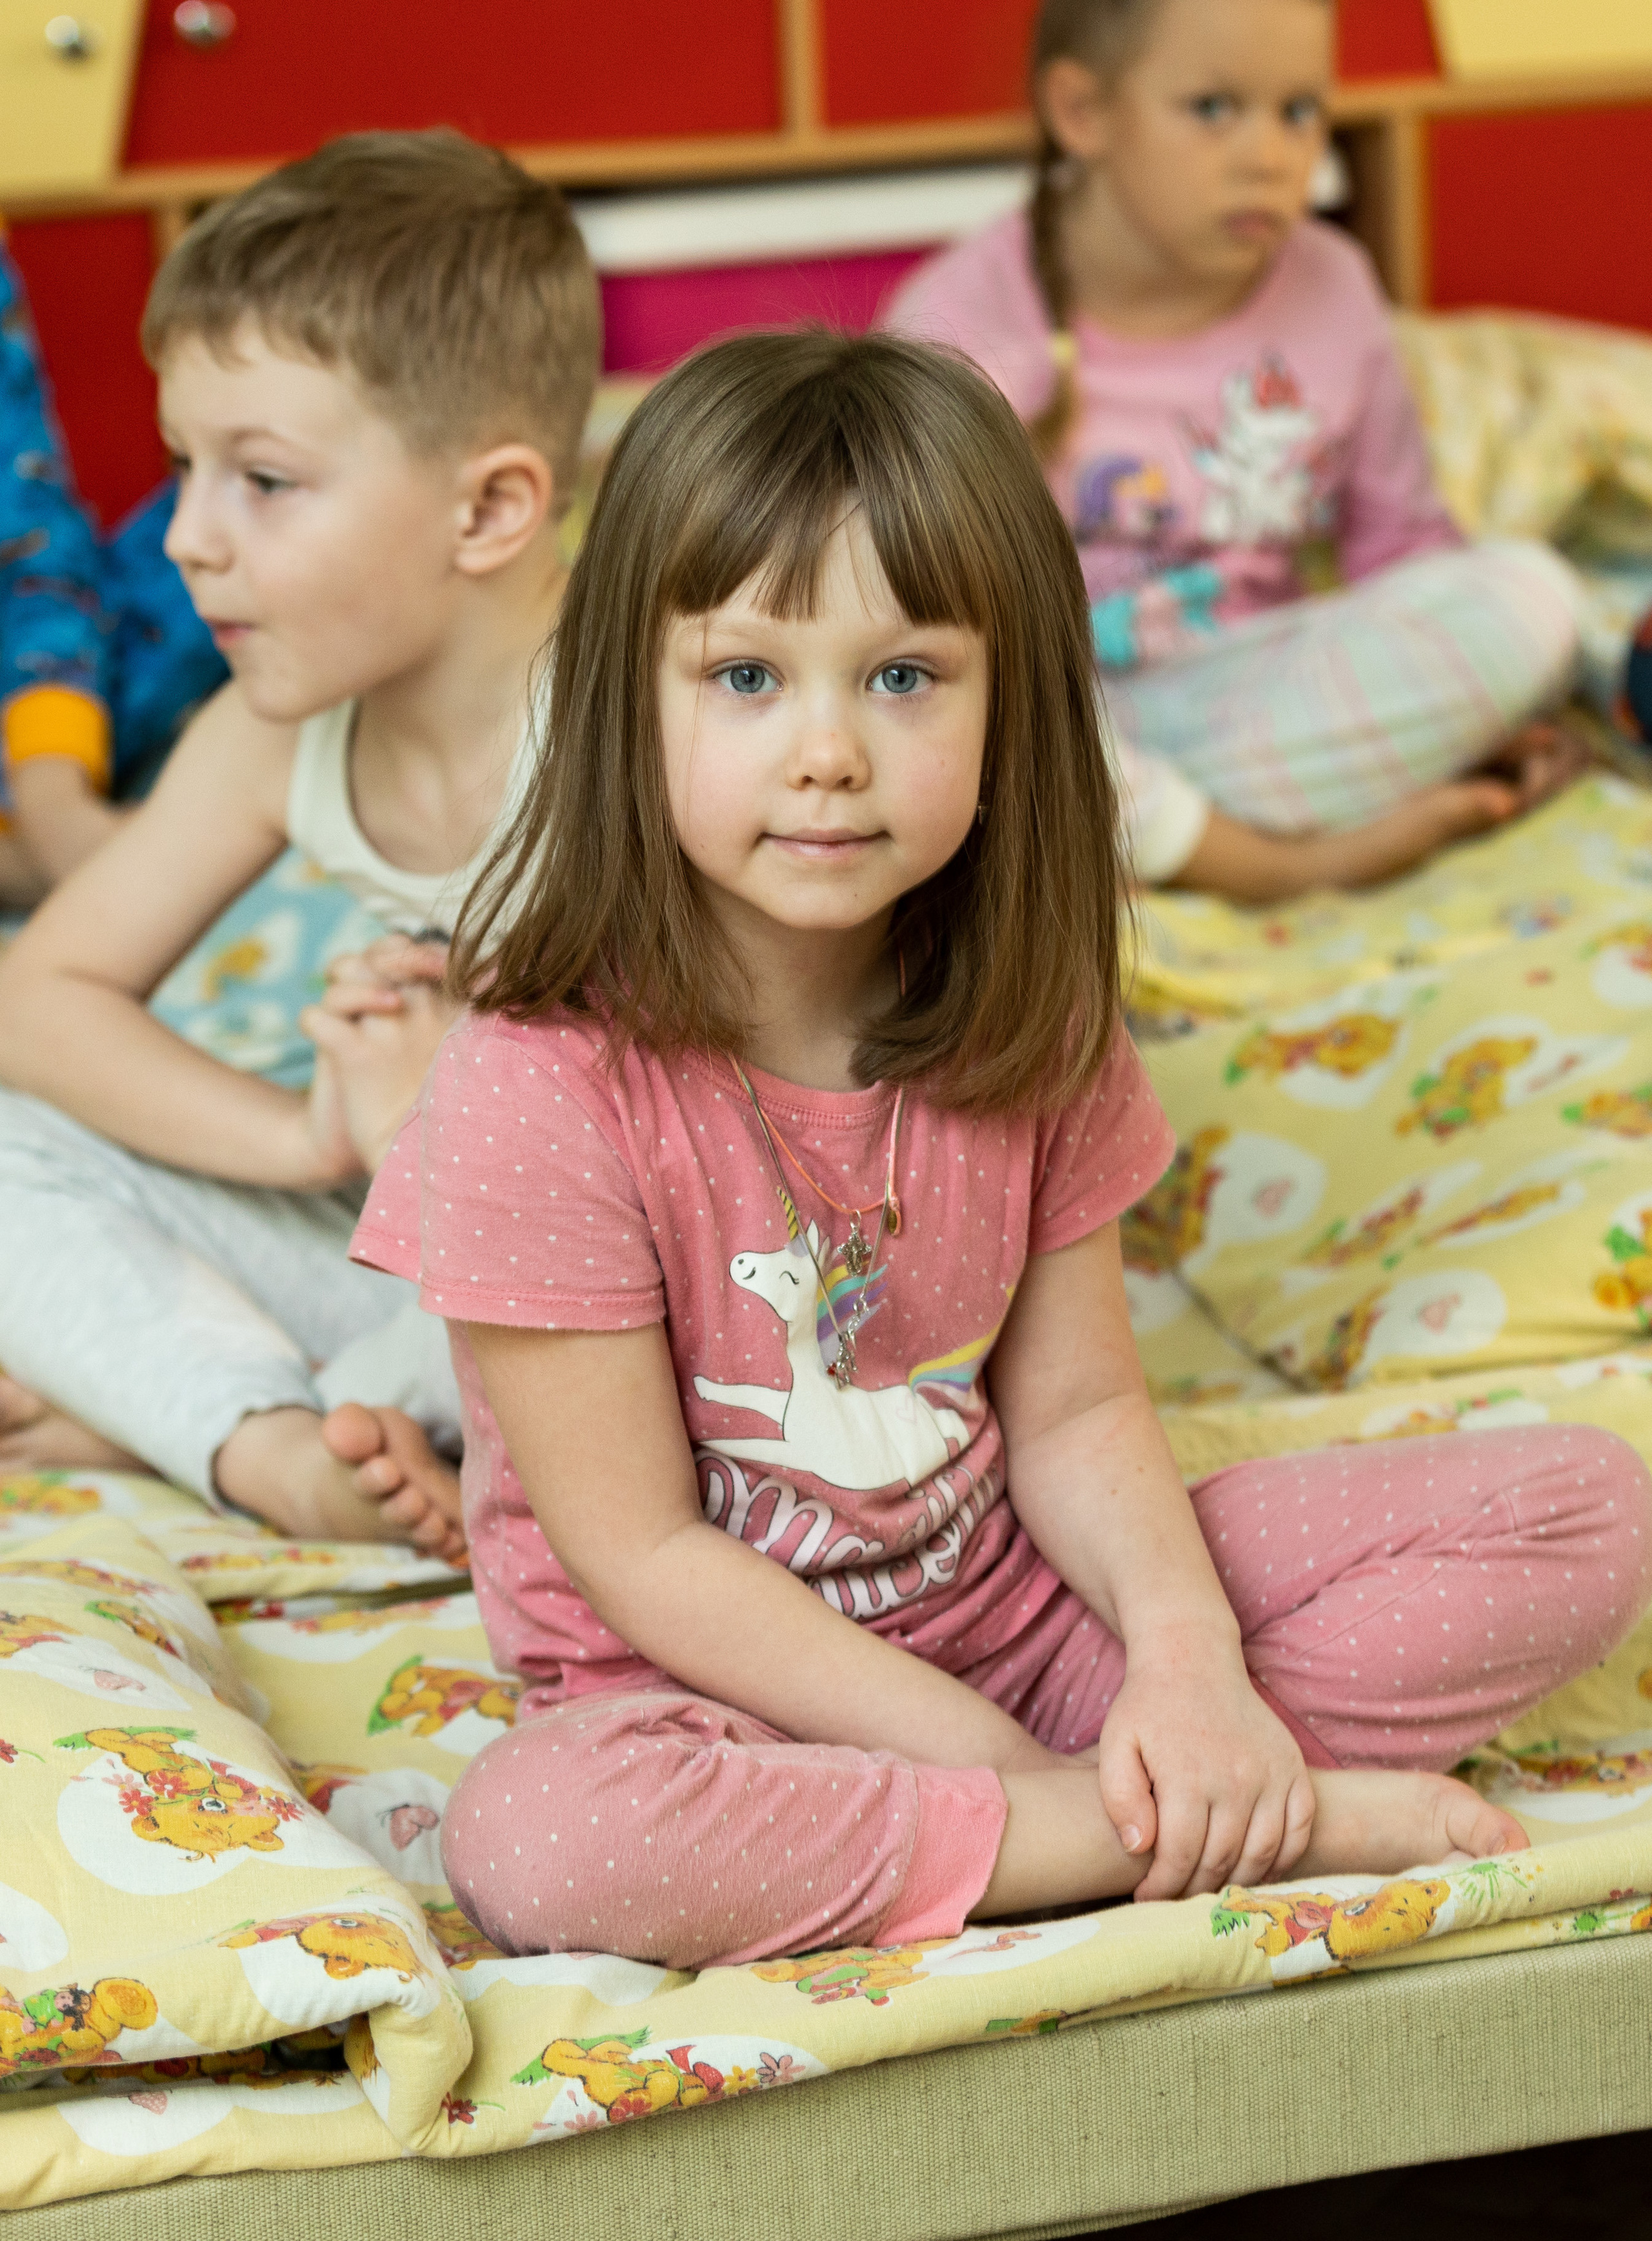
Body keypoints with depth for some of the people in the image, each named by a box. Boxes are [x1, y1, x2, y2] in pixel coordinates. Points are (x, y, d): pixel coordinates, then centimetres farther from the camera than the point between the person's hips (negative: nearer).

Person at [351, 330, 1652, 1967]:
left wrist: (1187, 1651, -21)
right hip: (718, 1692, -4)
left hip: (1020, 1607, 4)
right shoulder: (544, 1090, -21)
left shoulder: (1025, 1027, -4)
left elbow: (1073, 1410, 0)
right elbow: (639, 1554, -18)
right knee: (531, 1837, -41)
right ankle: (1275, 1814, -27)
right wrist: (988, 1760, -22)